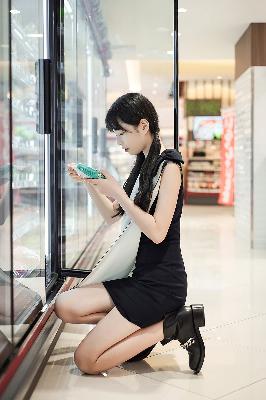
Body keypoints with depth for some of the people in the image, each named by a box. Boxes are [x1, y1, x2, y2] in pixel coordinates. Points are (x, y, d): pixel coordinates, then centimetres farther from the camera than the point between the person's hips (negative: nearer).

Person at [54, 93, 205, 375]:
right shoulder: (143, 165, 13)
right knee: (65, 306, -2)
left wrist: (118, 192, -20)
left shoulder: (169, 165, -13)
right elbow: (112, 216, 18)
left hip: (162, 283, -9)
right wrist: (90, 184, 4)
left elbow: (157, 232, -21)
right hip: (141, 276, 9)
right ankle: (146, 326, 3)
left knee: (86, 360, -10)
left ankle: (172, 326, -2)